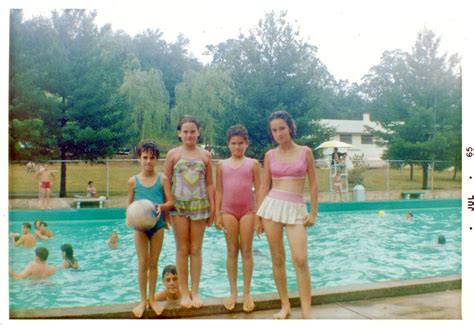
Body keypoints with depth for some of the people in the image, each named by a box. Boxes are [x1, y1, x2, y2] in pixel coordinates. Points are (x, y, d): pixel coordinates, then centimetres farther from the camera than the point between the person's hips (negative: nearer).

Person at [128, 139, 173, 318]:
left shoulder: (163, 179, -2)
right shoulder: (133, 181, 0)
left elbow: (170, 202, -4)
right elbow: (130, 204, 5)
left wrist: (161, 206, -25)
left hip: (157, 224, 0)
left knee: (153, 263, 10)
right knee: (142, 263, 2)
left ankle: (152, 299, 23)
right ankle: (143, 300, 16)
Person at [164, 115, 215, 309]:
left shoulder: (205, 155, 6)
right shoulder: (173, 154, 2)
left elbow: (209, 184, 8)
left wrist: (212, 208, 4)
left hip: (199, 205, 1)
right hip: (178, 205, -1)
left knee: (196, 249, 6)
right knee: (182, 249, 4)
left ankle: (195, 292, 15)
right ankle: (184, 292, 14)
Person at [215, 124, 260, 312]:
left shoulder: (252, 164, 3)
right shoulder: (222, 164, 7)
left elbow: (259, 189, 3)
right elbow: (219, 191, 8)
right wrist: (217, 214, 2)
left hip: (248, 211, -1)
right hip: (228, 211, 1)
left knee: (246, 251, 3)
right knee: (232, 251, 6)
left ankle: (247, 293, 12)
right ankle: (233, 293, 15)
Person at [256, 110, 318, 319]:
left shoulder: (305, 152, 3)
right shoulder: (270, 155, 6)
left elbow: (313, 184, 5)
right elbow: (264, 187, 9)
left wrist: (314, 213, 1)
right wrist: (258, 216, 6)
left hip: (296, 209, -2)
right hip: (271, 206, 2)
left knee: (300, 259, -11)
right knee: (277, 259, 5)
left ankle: (306, 312, -3)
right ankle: (285, 305, 19)